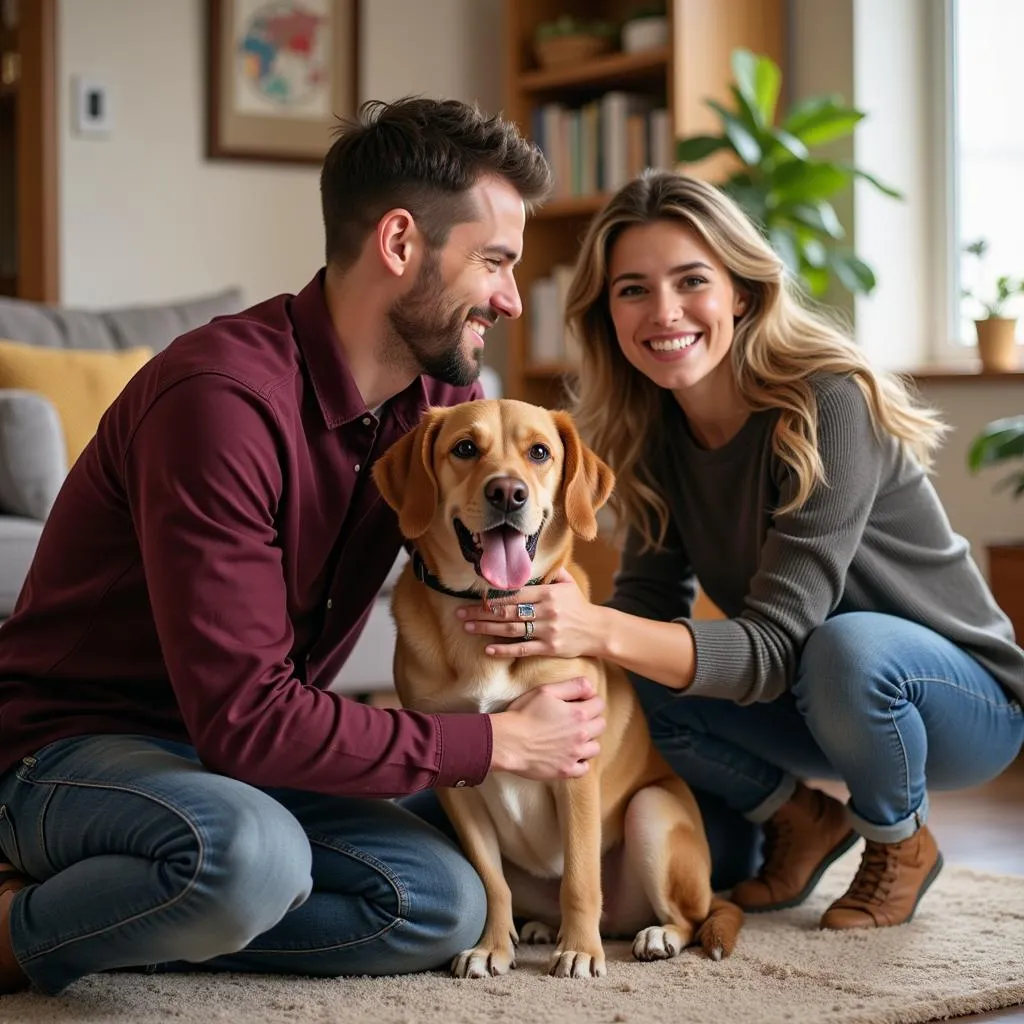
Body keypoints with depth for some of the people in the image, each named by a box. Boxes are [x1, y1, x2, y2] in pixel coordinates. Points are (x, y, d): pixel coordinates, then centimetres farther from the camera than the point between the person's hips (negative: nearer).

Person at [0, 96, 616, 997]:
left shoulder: (442, 398, 0)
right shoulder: (221, 397, -26)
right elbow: (244, 714, -28)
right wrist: (494, 743, -21)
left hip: (239, 753, 8)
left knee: (444, 906, -14)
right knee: (248, 854, -38)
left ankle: (103, 910, -6)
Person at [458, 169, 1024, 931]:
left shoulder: (829, 407, -27)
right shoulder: (655, 431, -5)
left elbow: (777, 645, -34)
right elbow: (653, 602, -9)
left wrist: (602, 631, -49)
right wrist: (563, 632, -30)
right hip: (810, 694, 5)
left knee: (846, 648, -38)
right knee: (624, 683, -19)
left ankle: (900, 845, -6)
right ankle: (802, 821, 6)